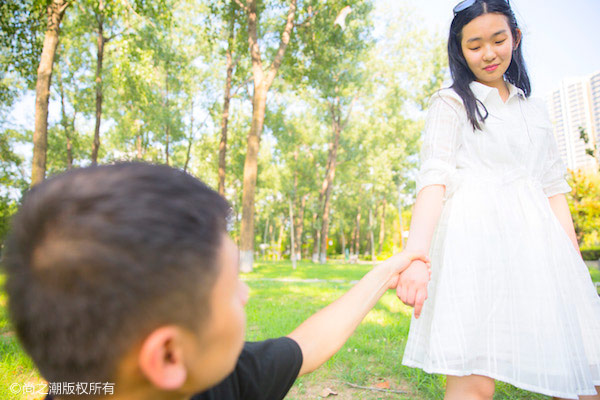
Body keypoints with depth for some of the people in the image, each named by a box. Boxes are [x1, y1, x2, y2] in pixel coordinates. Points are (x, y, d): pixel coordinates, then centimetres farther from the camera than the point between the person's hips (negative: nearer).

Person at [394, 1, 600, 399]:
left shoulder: (534, 110, 22)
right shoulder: (451, 103, 6)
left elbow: (554, 189, 20)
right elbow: (434, 177, -9)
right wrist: (416, 255, -24)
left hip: (537, 244, 6)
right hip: (476, 243, -5)